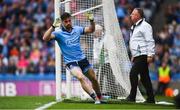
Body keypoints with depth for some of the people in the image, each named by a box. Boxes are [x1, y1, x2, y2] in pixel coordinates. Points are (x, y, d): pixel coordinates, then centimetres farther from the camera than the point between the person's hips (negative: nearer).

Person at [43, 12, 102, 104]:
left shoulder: (76, 29, 4)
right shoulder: (59, 33, -11)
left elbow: (91, 30, 17)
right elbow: (45, 38, -26)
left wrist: (91, 20, -2)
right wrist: (53, 26, -37)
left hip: (82, 59, 5)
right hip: (71, 62, -5)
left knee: (94, 79, 13)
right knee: (81, 77, -30)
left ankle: (99, 97, 38)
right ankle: (95, 98, -32)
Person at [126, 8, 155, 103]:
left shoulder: (145, 26, -10)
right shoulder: (134, 27, 20)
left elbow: (150, 41, -15)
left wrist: (150, 55, -21)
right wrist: (133, 56, 26)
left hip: (143, 56, -10)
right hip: (137, 56, 10)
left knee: (133, 74, -16)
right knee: (144, 77, 10)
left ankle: (132, 97, -14)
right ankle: (150, 98, 14)